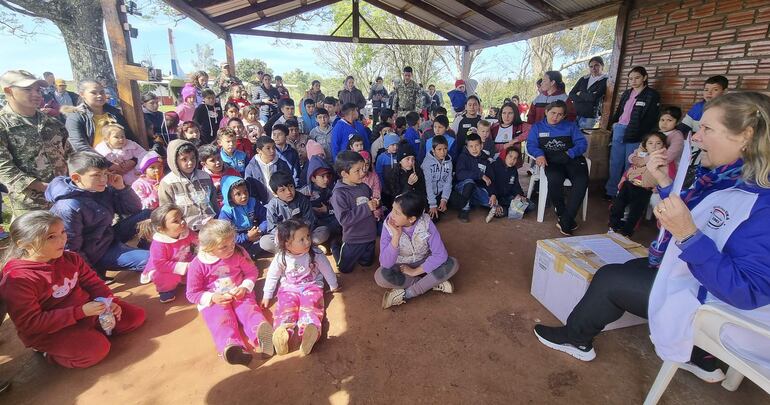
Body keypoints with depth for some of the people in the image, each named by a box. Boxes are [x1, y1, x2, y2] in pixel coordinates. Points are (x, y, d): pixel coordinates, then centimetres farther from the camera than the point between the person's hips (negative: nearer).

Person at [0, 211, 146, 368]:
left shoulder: (70, 258, -3)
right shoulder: (16, 280, -23)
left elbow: (93, 282, 7)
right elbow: (30, 324, -23)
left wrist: (109, 301, -11)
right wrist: (80, 312, -29)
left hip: (86, 310, 6)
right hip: (48, 332, -6)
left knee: (136, 315, 2)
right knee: (96, 349, -28)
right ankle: (51, 352, -1)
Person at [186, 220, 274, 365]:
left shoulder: (239, 253, -3)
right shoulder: (197, 264, -8)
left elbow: (252, 272, 7)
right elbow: (192, 293, -1)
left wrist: (245, 287, -12)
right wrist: (212, 298, -19)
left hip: (239, 294, 2)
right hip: (213, 301, -2)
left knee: (249, 309, -28)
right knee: (222, 320, -30)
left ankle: (261, 333, -57)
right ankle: (232, 347, -58)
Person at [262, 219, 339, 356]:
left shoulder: (315, 253, -10)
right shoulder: (281, 258, -8)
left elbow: (326, 269, 3)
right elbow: (272, 276, 7)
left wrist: (333, 285, 14)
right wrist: (267, 296, 12)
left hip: (311, 286, -1)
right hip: (288, 288, 2)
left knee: (310, 307, -30)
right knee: (285, 307, -28)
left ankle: (309, 332, -56)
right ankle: (283, 333, -52)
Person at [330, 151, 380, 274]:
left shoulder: (364, 187, -5)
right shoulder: (339, 193, -22)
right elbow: (344, 219, -29)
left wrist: (376, 205, -10)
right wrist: (366, 208, -27)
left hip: (370, 235, 5)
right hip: (353, 239, -5)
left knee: (367, 263, 27)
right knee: (345, 269, 16)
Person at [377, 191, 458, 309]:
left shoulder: (426, 223, -24)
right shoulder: (389, 226, -23)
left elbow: (440, 255, -23)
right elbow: (385, 263, -28)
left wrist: (414, 271, -22)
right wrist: (396, 236, -38)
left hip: (423, 265, 1)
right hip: (400, 268, 0)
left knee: (452, 264, -24)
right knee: (380, 276, -32)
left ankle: (406, 294, -21)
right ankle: (432, 283, -17)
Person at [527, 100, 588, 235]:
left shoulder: (571, 126, 21)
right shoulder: (537, 127, 20)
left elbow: (582, 143, 9)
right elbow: (531, 144, 5)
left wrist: (571, 153, -12)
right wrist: (539, 154, -17)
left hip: (572, 160, 2)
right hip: (552, 162, -1)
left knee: (582, 181, -31)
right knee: (554, 180, -37)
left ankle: (565, 221, -28)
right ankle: (562, 215, -17)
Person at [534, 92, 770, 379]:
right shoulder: (730, 177, -4)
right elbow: (688, 218, 7)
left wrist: (688, 234, -42)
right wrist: (664, 182, -6)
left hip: (725, 310, -9)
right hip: (701, 277, 9)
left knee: (610, 279, -4)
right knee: (633, 268, 24)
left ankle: (575, 338, 25)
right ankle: (698, 356, 30)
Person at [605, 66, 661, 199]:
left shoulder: (652, 95, -2)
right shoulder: (626, 94, 16)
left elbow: (651, 119, -8)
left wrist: (641, 136, -15)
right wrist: (614, 123, 8)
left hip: (635, 135, -5)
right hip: (619, 131, 5)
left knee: (629, 165, -2)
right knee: (615, 163, 7)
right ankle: (611, 190, 15)